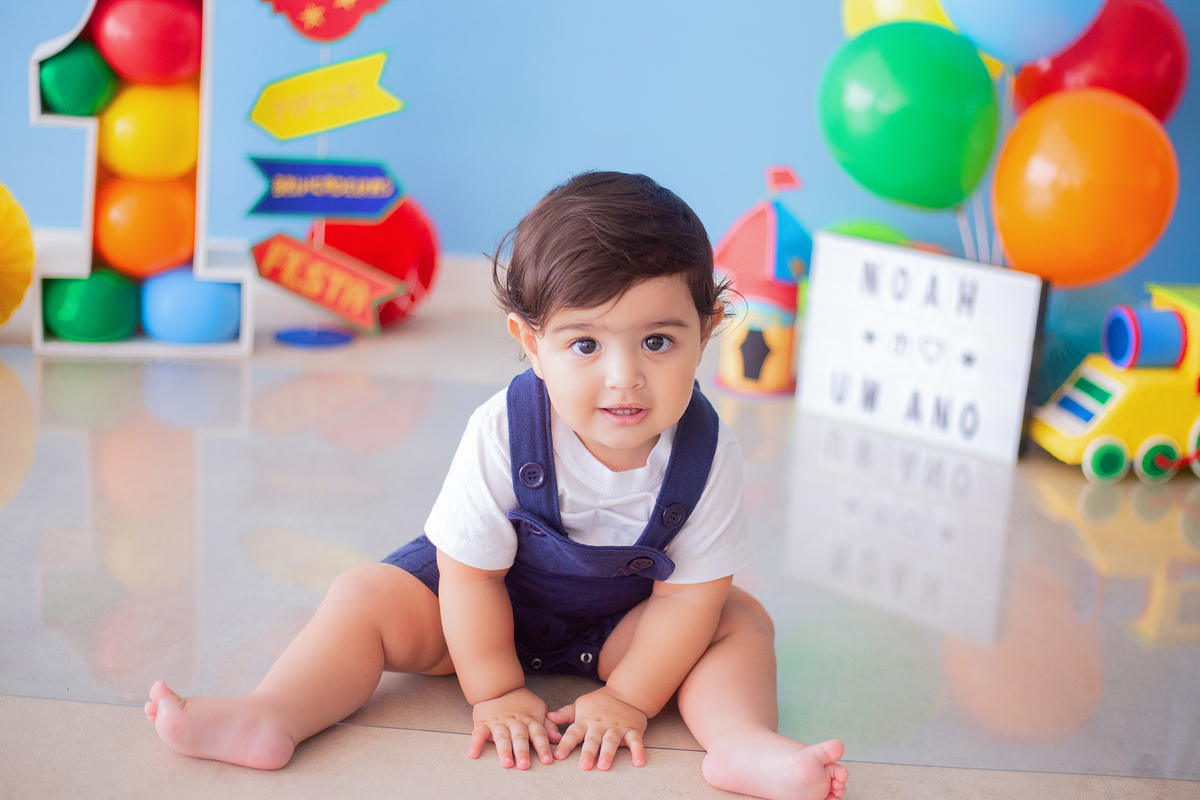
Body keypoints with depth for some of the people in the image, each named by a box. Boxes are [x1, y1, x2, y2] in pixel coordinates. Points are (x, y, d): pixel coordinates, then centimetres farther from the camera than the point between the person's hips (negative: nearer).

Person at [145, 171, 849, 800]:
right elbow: (470, 573, -21)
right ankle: (269, 719, -23)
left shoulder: (707, 452, -28)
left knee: (742, 621, -18)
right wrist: (497, 691, -16)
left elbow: (691, 593, -19)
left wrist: (627, 699, -19)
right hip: (492, 597, 0)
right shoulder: (501, 433, -32)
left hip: (622, 616, 1)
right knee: (367, 597, -16)